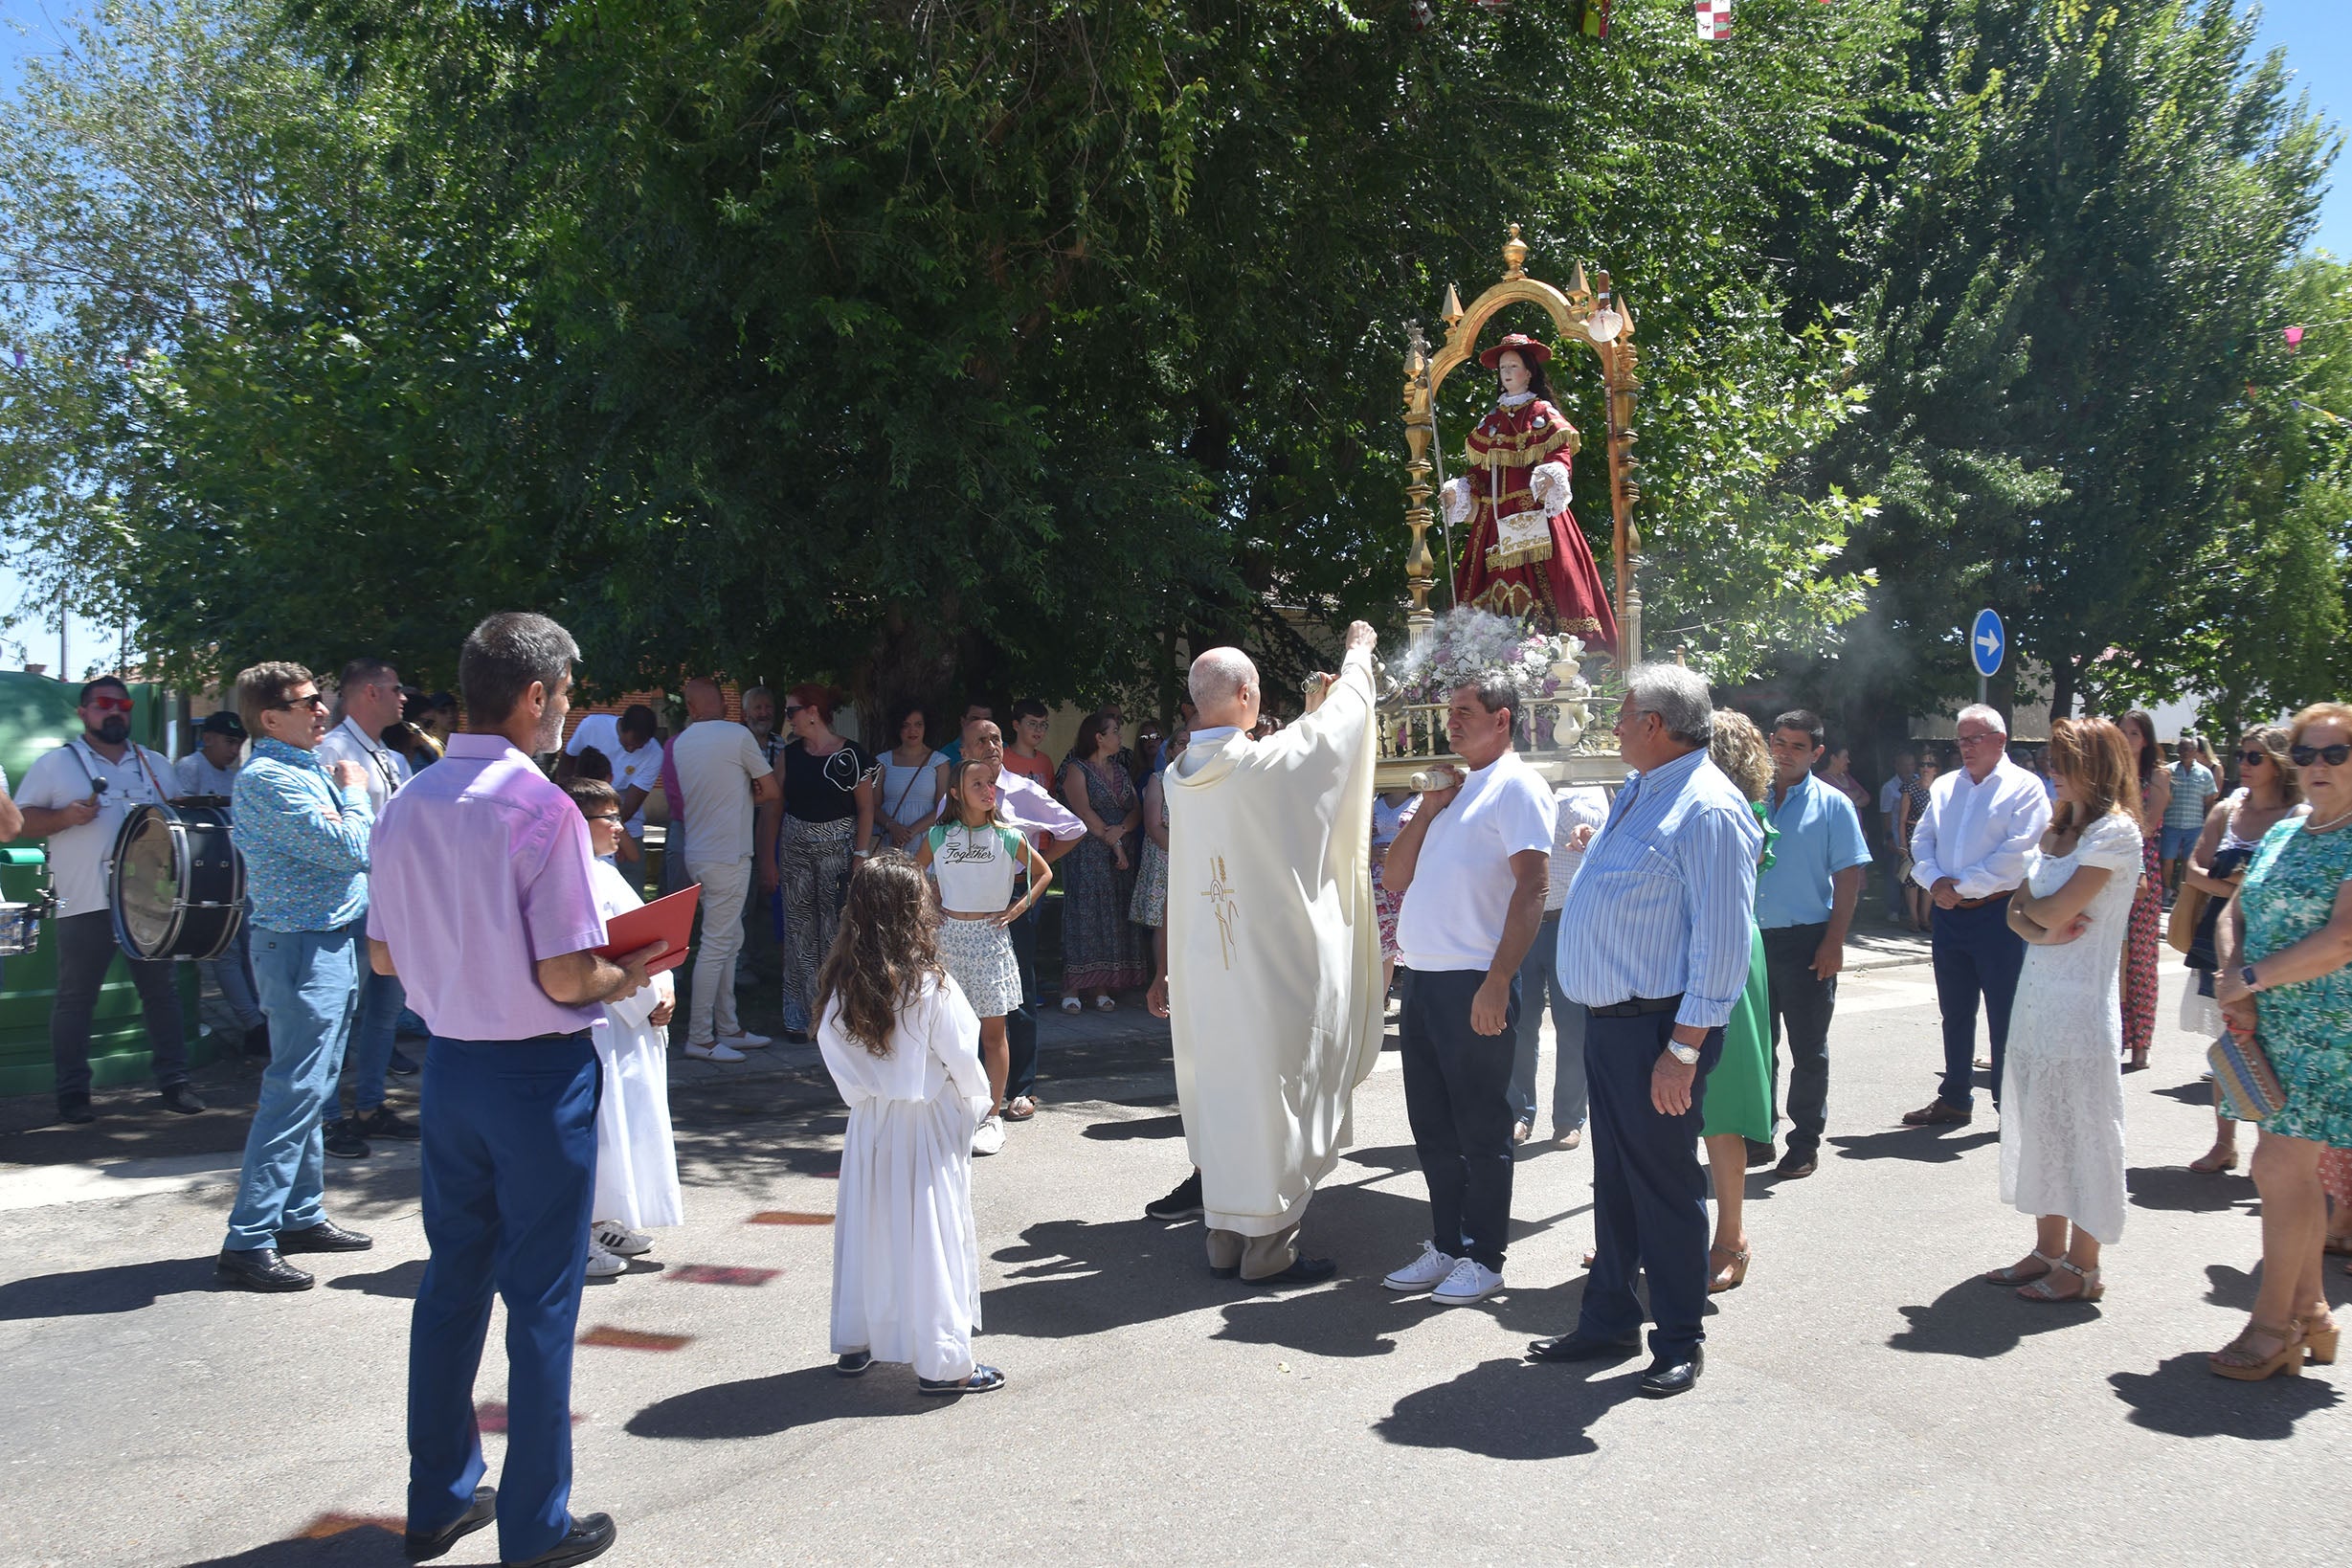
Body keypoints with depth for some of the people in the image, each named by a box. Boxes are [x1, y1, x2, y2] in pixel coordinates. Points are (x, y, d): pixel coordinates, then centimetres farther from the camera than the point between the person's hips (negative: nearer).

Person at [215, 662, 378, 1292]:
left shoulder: (306, 769, 14)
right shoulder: (270, 778, -17)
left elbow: (351, 850, 21)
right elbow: (349, 847, -23)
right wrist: (353, 792, -8)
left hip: (330, 941, 10)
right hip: (303, 948, -10)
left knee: (313, 1090, 15)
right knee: (293, 1093, -9)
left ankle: (301, 1215, 25)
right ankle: (248, 1242, -5)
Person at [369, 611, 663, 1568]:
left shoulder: (406, 807, 2)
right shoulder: (540, 809, -20)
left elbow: (383, 956, 10)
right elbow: (567, 978, -22)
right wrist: (630, 974, -3)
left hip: (448, 1061, 7)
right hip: (538, 1070, -7)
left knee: (452, 1278, 18)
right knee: (541, 1297, 5)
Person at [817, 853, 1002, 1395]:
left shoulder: (840, 984, -6)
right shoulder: (929, 986, -19)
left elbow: (834, 1052, 1)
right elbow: (960, 1056, -12)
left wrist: (865, 1096, 13)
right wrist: (977, 1101, 6)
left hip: (869, 1123, 5)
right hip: (928, 1125, -5)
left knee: (865, 1226, 16)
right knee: (930, 1233, 2)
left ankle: (853, 1343, 28)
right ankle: (943, 1362, 9)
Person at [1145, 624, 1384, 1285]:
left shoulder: (1179, 777, 5)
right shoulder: (1272, 761, -14)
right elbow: (1344, 716, 3)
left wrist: (1313, 709, 31)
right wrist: (1359, 651, 22)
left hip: (1206, 973, 6)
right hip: (1279, 970, -6)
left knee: (1223, 1099, 14)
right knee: (1275, 1105, 2)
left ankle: (1225, 1241, 23)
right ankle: (1269, 1249, 9)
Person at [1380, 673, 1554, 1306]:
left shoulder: (1515, 786, -6)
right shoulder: (1448, 786, 19)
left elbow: (1533, 885, -16)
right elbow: (1396, 877, 17)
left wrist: (1497, 982, -22)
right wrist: (1429, 808, 3)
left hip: (1474, 985, -8)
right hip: (1421, 978, 8)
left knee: (1481, 1129, 2)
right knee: (1432, 1127, 13)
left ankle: (1483, 1258, 13)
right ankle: (1446, 1246, 25)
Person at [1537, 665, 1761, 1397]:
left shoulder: (1707, 809, -17)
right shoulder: (1636, 792, 13)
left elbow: (1722, 939, -20)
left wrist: (1684, 1049, -21)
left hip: (1657, 1030, -9)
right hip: (1606, 1019, 9)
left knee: (1665, 1185, 2)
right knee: (1614, 1180, 17)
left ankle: (1680, 1344, 17)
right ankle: (1608, 1320, 30)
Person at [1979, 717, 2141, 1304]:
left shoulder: (2115, 831, -11)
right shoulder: (2056, 831, 14)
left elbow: (2055, 908, -18)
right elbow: (2017, 910, 10)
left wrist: (2033, 906, 2)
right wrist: (2037, 926, -10)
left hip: (2082, 998, -8)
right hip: (2037, 991, 8)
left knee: (2082, 1127, 0)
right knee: (2038, 1121, 12)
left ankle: (2083, 1266, 9)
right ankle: (2048, 1249, 22)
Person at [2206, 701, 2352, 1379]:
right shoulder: (2283, 834, 13)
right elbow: (2235, 916, 13)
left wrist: (2250, 978, -15)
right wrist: (2233, 984, -5)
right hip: (2271, 1026, 7)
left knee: (2281, 1165, -7)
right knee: (2294, 1168, 12)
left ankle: (2272, 1325, 5)